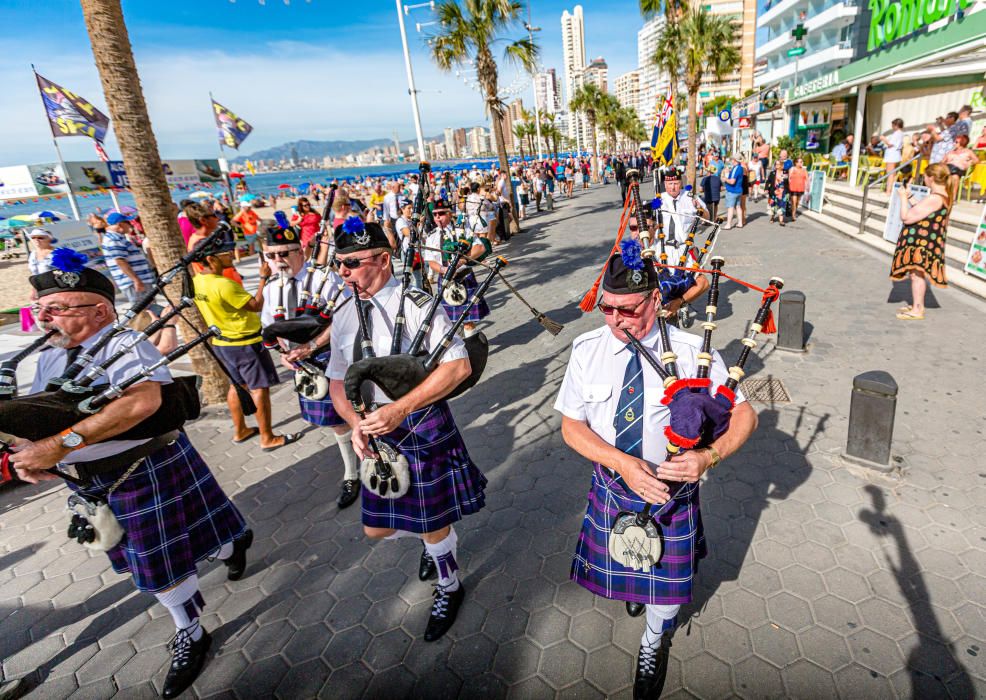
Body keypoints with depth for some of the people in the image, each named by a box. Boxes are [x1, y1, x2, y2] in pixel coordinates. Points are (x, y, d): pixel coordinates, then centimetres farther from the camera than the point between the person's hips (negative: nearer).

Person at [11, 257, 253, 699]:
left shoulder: (125, 346, -20)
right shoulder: (50, 358, 6)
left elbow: (143, 402, -38)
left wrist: (62, 444, -38)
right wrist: (25, 450, -12)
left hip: (146, 473, -8)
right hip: (96, 482, 8)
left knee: (161, 564, 4)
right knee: (151, 558, 20)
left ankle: (191, 636, 32)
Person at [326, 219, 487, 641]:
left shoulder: (417, 306, -15)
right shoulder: (344, 317, 4)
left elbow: (459, 367, -21)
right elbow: (338, 383, 11)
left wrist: (400, 409, -25)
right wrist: (356, 425, -8)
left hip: (423, 428, -5)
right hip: (376, 433, 6)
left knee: (433, 525, 9)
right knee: (377, 528, 15)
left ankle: (450, 586, 42)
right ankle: (432, 540, 48)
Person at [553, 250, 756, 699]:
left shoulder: (692, 352, -18)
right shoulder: (587, 350, -14)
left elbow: (744, 415, -10)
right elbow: (571, 426, -11)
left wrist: (709, 456, -29)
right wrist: (623, 463, -26)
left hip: (672, 489, -1)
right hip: (611, 484, 2)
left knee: (666, 581, 17)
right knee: (620, 564, 25)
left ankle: (654, 645, 51)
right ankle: (634, 586, 65)